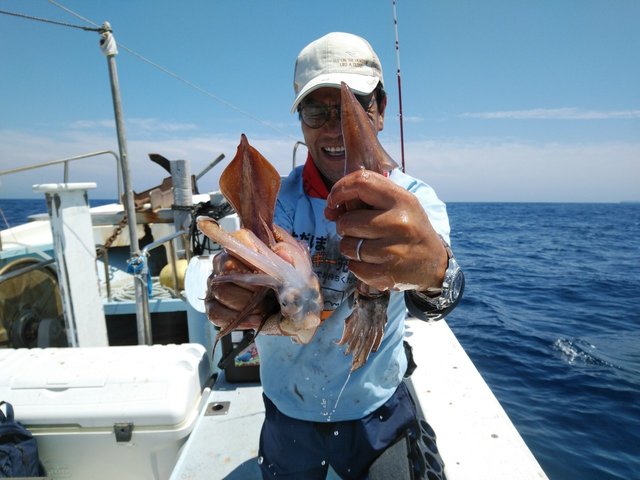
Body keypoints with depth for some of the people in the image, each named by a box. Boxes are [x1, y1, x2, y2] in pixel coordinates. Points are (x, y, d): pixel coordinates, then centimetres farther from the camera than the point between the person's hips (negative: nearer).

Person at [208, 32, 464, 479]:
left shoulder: (414, 200, -15)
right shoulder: (276, 198, -13)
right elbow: (281, 306, -27)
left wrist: (433, 268, -59)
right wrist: (239, 287, -50)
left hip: (380, 413, -1)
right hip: (287, 414, 2)